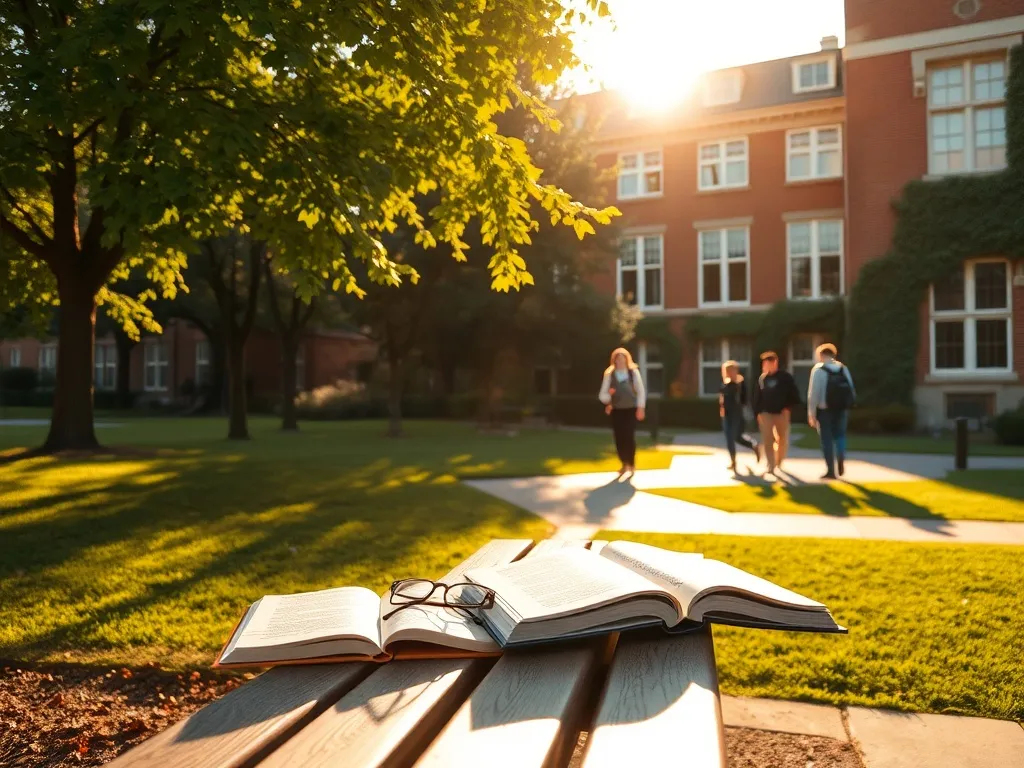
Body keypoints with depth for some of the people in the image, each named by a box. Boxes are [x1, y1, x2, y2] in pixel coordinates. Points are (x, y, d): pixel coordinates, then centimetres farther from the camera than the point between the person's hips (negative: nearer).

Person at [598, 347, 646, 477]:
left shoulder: (633, 372, -3)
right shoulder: (609, 374, -1)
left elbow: (640, 391, 0)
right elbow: (602, 394, -2)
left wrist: (640, 408, -5)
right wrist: (607, 396, -22)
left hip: (631, 409, -2)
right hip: (616, 410, 2)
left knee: (629, 436, -7)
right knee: (619, 438, 3)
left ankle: (631, 464, 8)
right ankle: (625, 464, 20)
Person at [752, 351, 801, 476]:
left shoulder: (785, 377, -5)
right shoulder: (762, 378, 4)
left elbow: (794, 394, -3)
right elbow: (757, 397, 7)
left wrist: (788, 407, -11)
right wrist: (757, 413, 2)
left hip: (781, 413, -1)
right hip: (766, 413, 1)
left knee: (782, 440, 11)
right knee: (767, 440, -7)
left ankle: (779, 463, 33)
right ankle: (771, 466, -4)